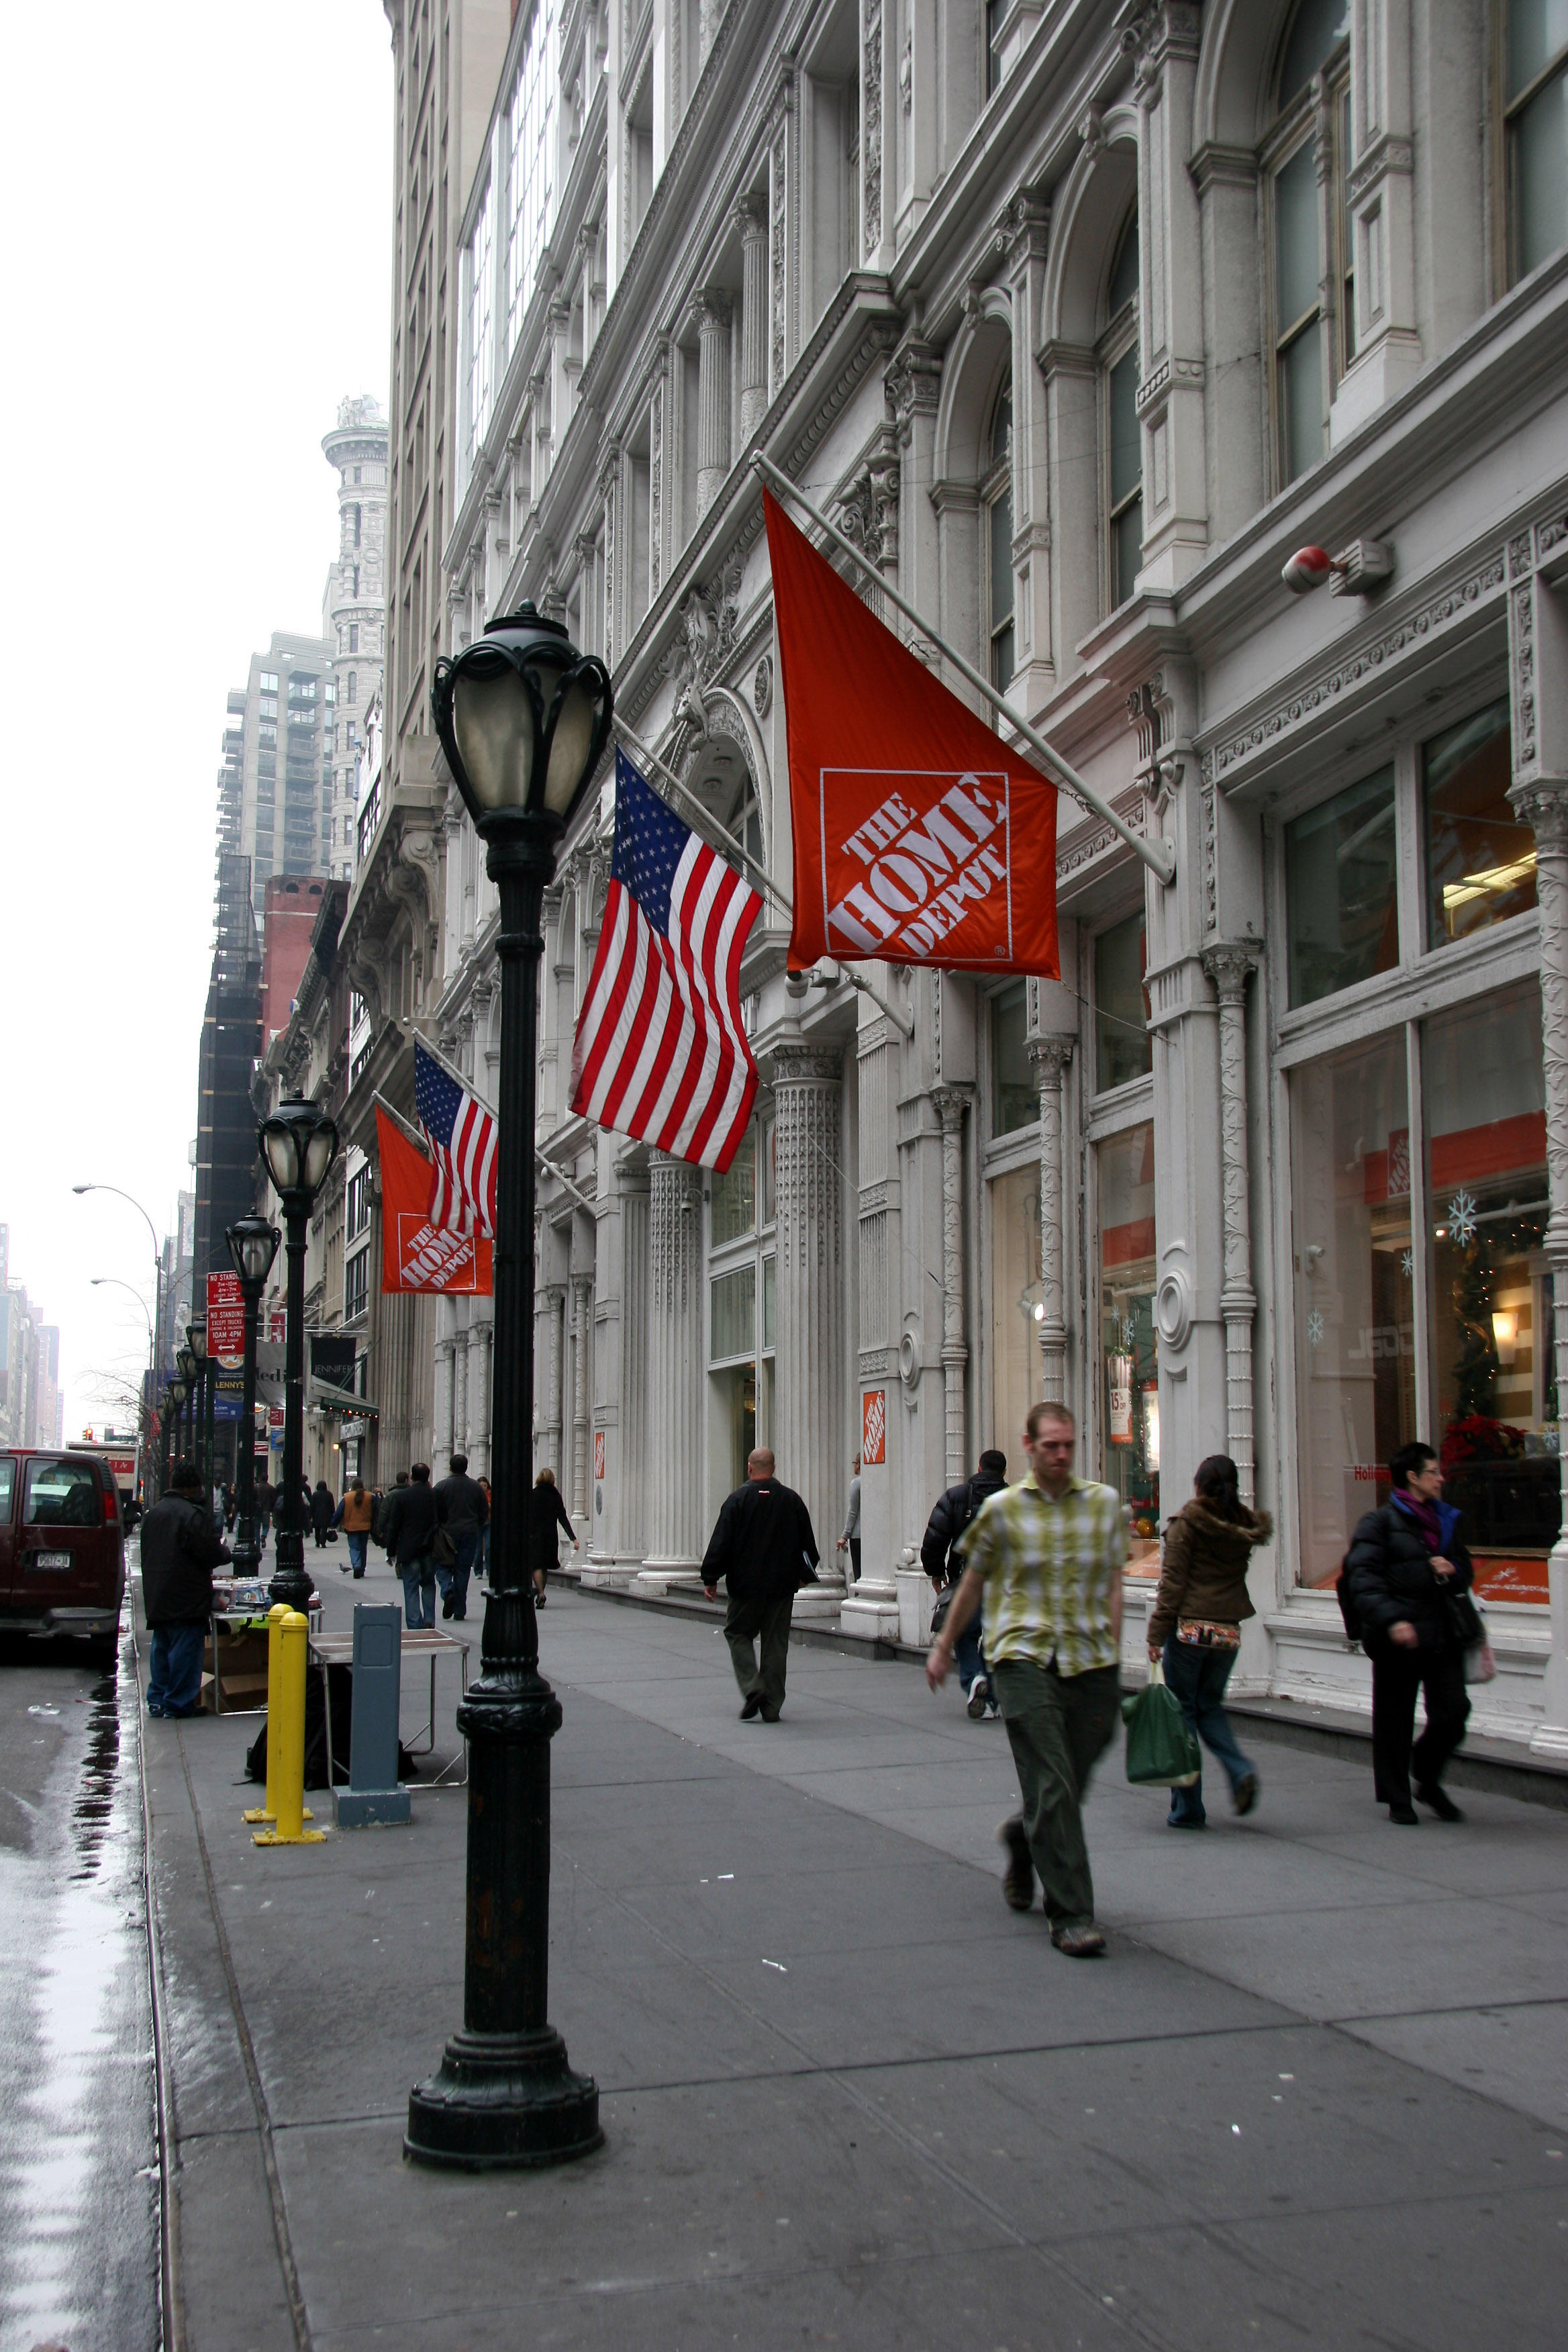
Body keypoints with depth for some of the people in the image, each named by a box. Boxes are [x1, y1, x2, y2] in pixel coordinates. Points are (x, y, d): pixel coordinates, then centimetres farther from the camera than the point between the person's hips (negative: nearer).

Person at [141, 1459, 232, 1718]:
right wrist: (227, 1552, 4)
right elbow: (211, 1556, -17)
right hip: (186, 1599, -8)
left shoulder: (154, 1513, 10)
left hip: (156, 1598, 8)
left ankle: (157, 1700, 18)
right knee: (184, 1650, -2)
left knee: (161, 1648, 15)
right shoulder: (193, 1515, -18)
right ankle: (179, 1703, 1)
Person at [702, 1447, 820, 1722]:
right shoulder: (791, 1499, 4)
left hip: (746, 1585, -3)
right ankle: (772, 1707, 7)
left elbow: (721, 1543, -8)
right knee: (776, 1643, 7)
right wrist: (805, 1574, 27)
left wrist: (710, 1578, -1)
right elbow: (807, 1542, 13)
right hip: (783, 1586, 3)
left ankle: (752, 1688, -8)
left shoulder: (738, 1499, -7)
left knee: (738, 1634, 11)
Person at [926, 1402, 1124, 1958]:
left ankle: (1023, 1838, 44)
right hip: (1024, 1657, -3)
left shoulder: (1104, 1502, 7)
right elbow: (973, 1583, 13)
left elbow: (1113, 1584, 12)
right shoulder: (1003, 1509, 2)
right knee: (1052, 1786, -10)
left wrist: (1112, 1655, 5)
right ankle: (1071, 1916, -6)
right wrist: (943, 1648, 20)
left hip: (1089, 1662, 3)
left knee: (1070, 1785, 11)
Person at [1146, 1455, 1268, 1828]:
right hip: (1229, 1630, 5)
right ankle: (1240, 1771, -3)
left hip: (1189, 1627, -5)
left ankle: (1187, 1808, 5)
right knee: (1210, 1706, 20)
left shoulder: (1187, 1522, -8)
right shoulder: (1244, 1527, 5)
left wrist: (1157, 1633, -8)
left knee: (1182, 1712, 4)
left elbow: (1172, 1581, -10)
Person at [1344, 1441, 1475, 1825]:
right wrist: (1391, 1619, -27)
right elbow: (1362, 1578, -14)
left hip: (1443, 1634, 6)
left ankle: (1428, 1781, 23)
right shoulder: (1380, 1523, -4)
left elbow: (1465, 1571, 28)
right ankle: (1397, 1799, 16)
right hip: (1399, 1638, -5)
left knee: (1453, 1712, -1)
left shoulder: (1444, 1520, 18)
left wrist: (1453, 1569, 3)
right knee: (1394, 1719, 2)